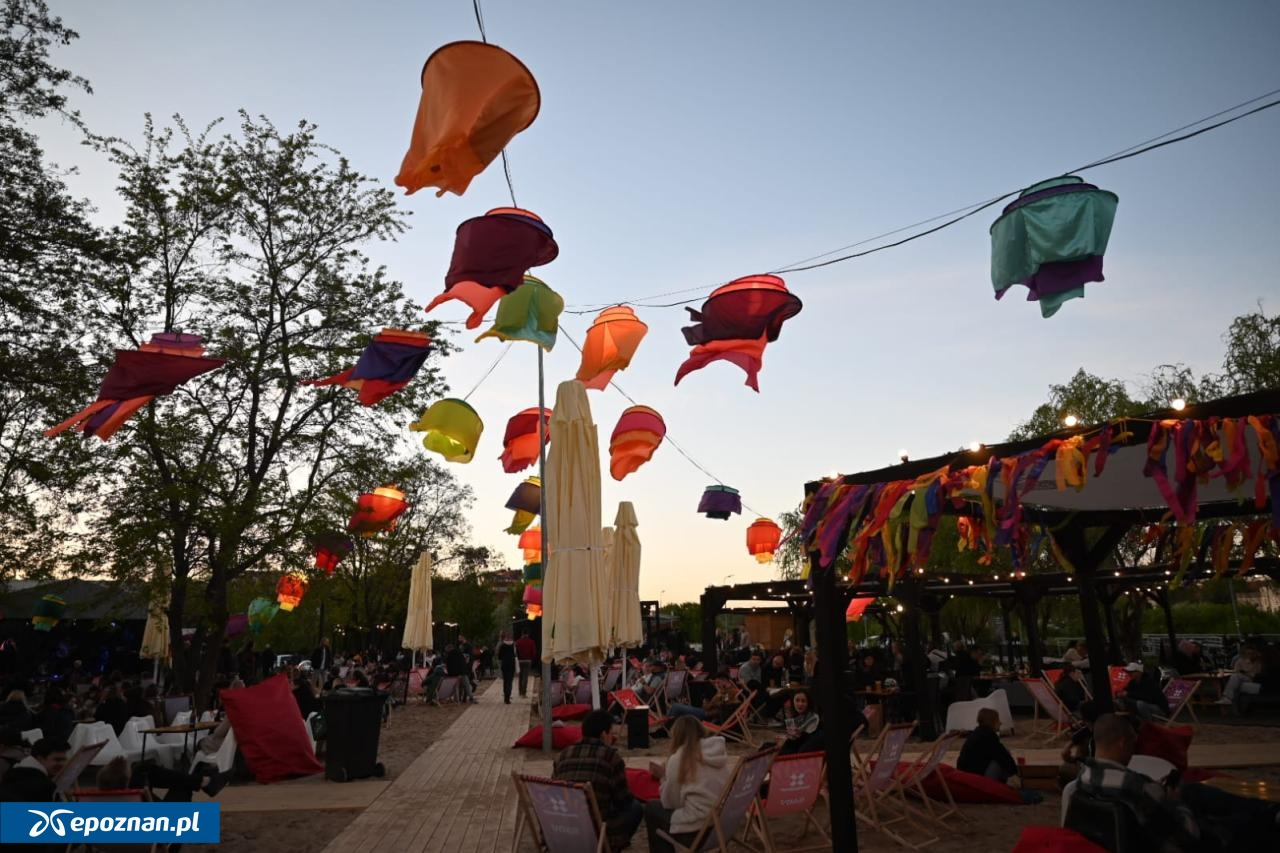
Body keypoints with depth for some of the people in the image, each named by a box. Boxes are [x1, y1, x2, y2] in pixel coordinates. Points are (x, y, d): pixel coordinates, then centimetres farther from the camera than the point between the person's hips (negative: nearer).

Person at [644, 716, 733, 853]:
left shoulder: (678, 759, -9)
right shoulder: (721, 755, 7)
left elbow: (670, 803, -2)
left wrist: (665, 778, 14)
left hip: (696, 830, -6)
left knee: (651, 808, 18)